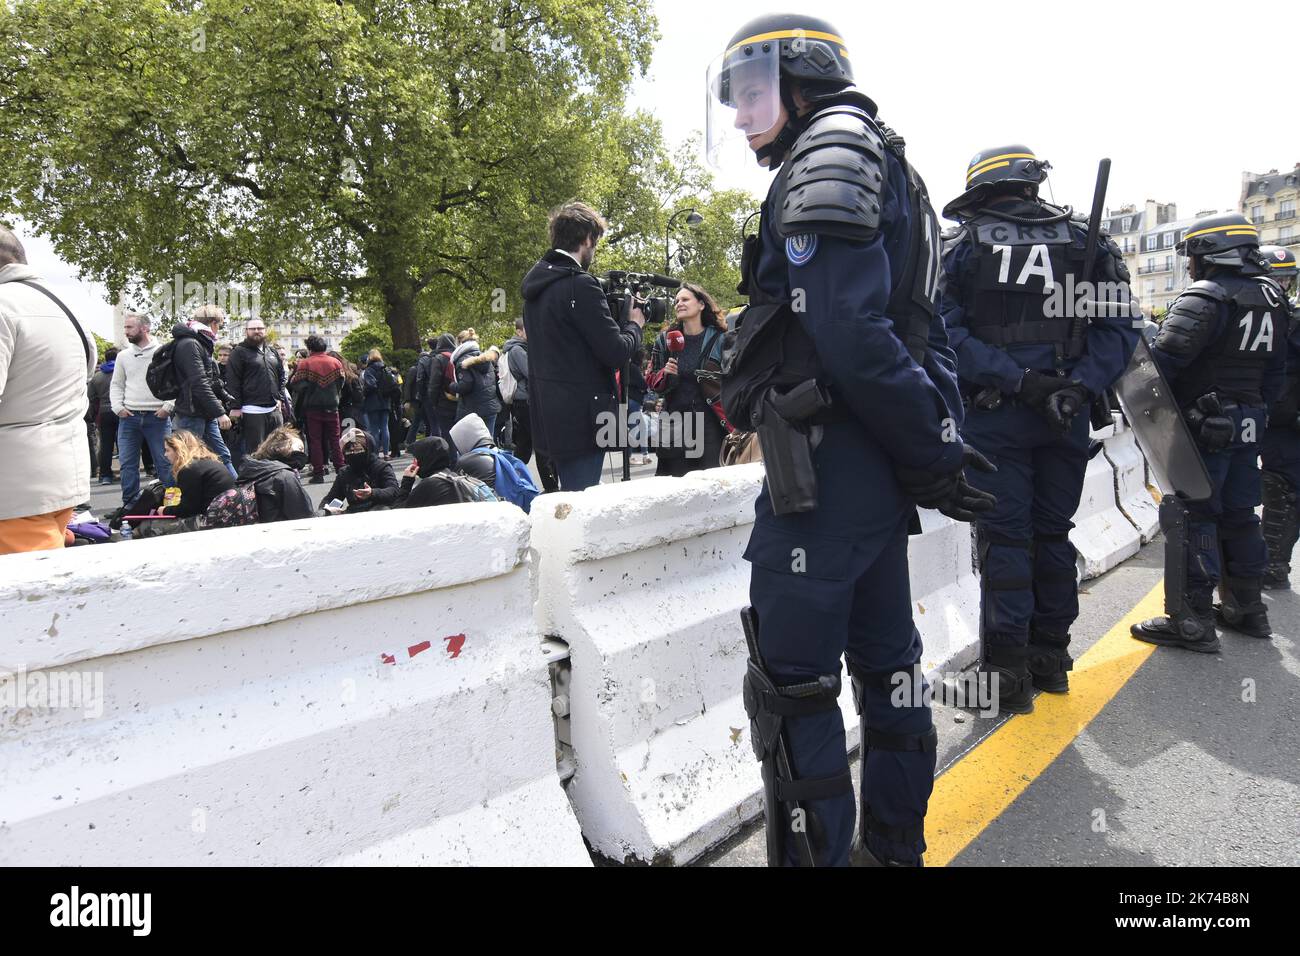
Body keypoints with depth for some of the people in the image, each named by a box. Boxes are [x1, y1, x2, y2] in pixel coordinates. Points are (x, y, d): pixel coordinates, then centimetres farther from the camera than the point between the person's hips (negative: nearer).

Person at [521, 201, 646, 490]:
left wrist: (620, 322, 15)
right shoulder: (580, 285, -16)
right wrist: (634, 324, 3)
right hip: (581, 419, -9)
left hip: (548, 416, 9)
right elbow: (615, 353, -17)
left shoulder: (536, 283, 12)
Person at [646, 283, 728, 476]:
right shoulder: (664, 339, 11)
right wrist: (665, 373, -6)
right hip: (677, 422, 2)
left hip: (711, 422, -2)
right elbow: (651, 380, 15)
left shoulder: (719, 339, 3)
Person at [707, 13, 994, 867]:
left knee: (790, 684, -4)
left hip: (827, 458, -10)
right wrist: (941, 443, 12)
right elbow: (925, 325, 19)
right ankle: (895, 843, 31)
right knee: (886, 657, 17)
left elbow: (849, 325, -21)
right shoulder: (890, 165, 24)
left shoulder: (830, 148, -7)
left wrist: (931, 450, -15)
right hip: (881, 466, 10)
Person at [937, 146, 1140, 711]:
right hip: (1067, 417, 3)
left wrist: (1015, 379, -14)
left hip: (993, 416, -3)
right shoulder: (1087, 240, 7)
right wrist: (1079, 386, -9)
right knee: (1053, 534, 14)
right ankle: (1051, 658, 24)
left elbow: (948, 333, -12)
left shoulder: (967, 247, -1)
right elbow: (1117, 327, -2)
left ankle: (1008, 673, 5)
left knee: (1003, 539, 2)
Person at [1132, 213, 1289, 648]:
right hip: (1250, 424, 9)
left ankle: (1191, 621, -4)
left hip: (1204, 423, -9)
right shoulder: (1272, 298, 13)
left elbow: (1163, 359, -24)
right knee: (1238, 513, 17)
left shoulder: (1205, 297, -15)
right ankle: (1247, 607, 27)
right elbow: (1276, 371, 18)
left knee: (1189, 516, -5)